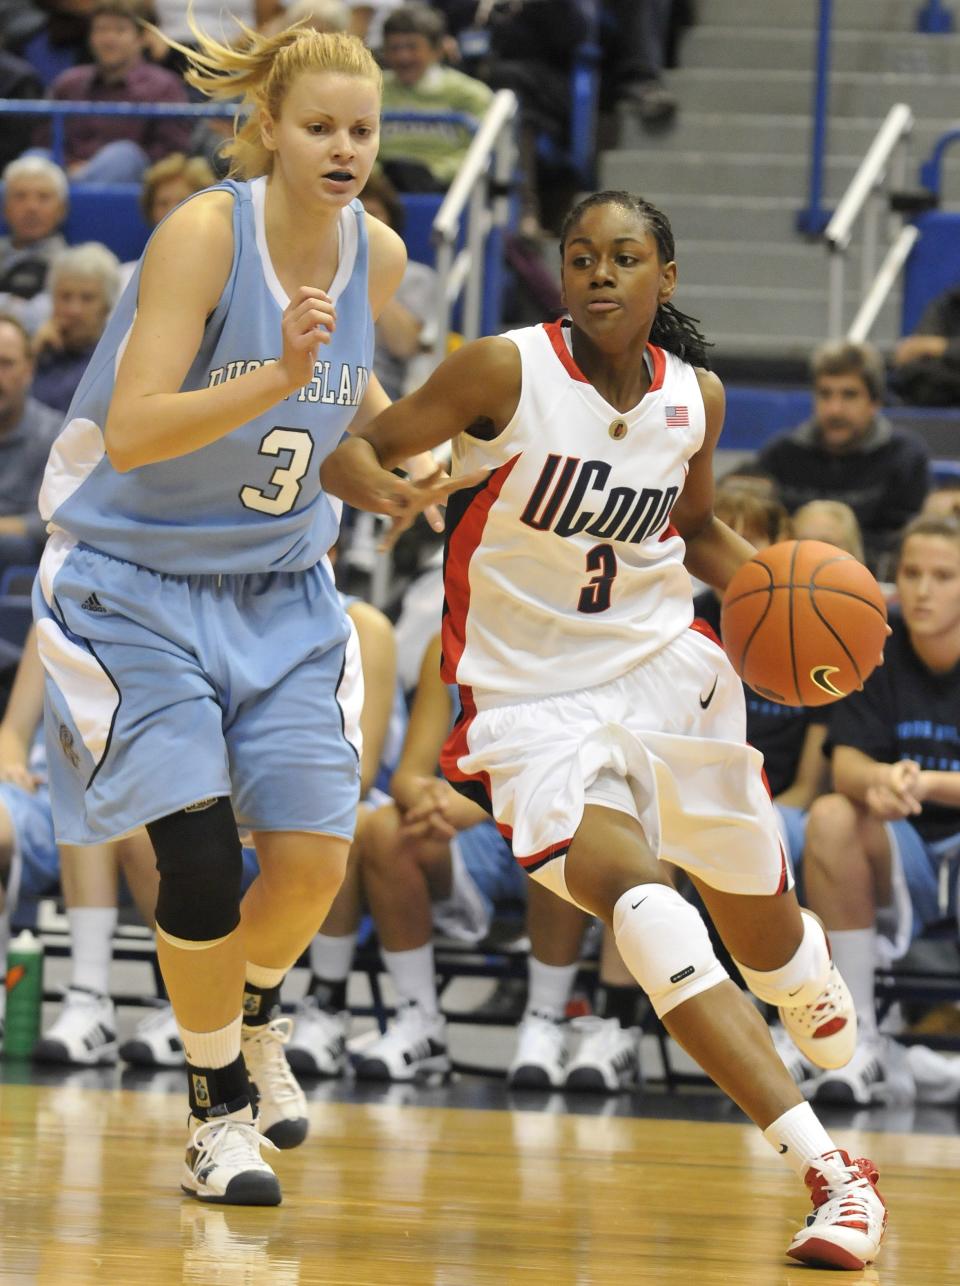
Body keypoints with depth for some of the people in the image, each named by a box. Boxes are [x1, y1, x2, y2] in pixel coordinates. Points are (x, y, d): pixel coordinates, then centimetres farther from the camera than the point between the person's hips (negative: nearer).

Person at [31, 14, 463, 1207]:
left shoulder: (378, 253, -5)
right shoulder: (202, 233, -22)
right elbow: (131, 432, -31)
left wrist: (396, 460, 0)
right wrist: (279, 378, -42)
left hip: (282, 592, 5)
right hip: (139, 587, -5)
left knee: (313, 857, -4)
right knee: (200, 855, -13)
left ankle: (250, 1016, 29)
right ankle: (216, 1108, 8)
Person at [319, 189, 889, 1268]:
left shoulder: (694, 398, 1)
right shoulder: (507, 370, -13)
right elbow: (355, 452, -9)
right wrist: (388, 487, -32)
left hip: (665, 670, 4)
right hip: (531, 697, -4)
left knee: (764, 936, 16)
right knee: (641, 908, -27)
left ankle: (803, 964, 59)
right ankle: (828, 1171, -27)